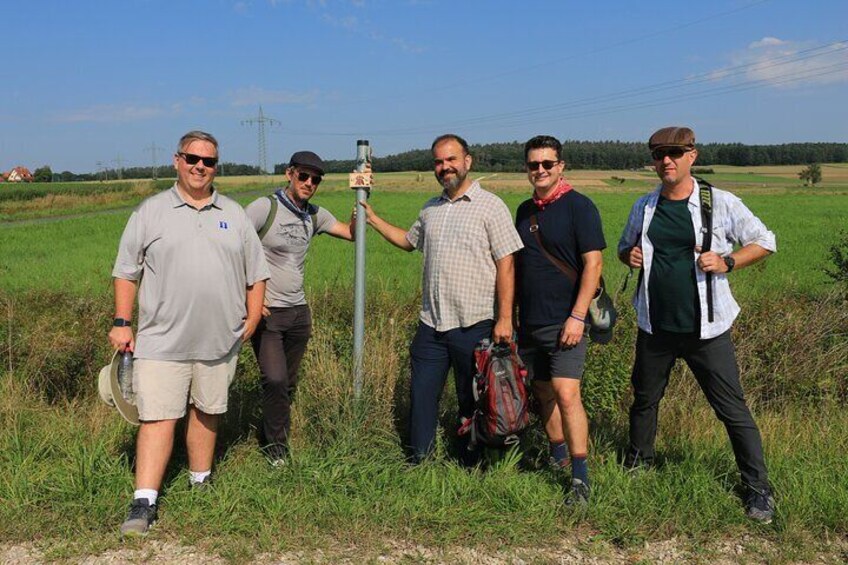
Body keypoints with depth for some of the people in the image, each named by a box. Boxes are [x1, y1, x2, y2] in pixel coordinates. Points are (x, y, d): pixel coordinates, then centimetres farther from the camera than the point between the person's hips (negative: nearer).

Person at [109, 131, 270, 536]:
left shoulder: (234, 215, 10)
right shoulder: (151, 212, 3)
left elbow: (256, 275, 13)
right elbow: (126, 271, 5)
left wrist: (250, 324, 6)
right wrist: (122, 323, -1)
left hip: (219, 340, 3)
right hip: (162, 340, -3)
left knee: (206, 411, 15)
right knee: (158, 417, -6)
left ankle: (201, 483, 31)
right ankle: (144, 503, -2)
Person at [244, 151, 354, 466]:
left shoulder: (314, 215, 9)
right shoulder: (264, 207, -10)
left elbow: (352, 233, 15)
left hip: (299, 311, 6)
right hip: (266, 311, -6)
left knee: (288, 384, 11)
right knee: (275, 380, -12)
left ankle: (272, 436, 29)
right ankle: (276, 447, 6)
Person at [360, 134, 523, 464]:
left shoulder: (491, 207, -7)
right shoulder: (430, 209, 12)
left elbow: (506, 265, -11)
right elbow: (408, 241, 30)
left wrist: (505, 318, -16)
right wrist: (372, 218, 23)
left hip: (474, 326, -5)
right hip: (431, 324, 5)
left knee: (473, 403, 9)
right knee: (421, 396, 10)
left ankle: (471, 467, 23)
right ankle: (418, 461, 25)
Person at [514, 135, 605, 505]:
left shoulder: (578, 206, -8)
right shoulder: (525, 210, 13)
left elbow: (593, 263, -12)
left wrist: (577, 316, -19)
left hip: (565, 321, -7)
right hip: (530, 322, 7)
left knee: (566, 395, -14)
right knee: (543, 392, 13)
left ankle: (580, 478, -6)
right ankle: (558, 458, 30)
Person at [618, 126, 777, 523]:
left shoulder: (721, 203, -7)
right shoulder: (644, 207, 5)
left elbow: (764, 241, 0)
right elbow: (624, 247, 20)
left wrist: (726, 262, -16)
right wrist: (629, 256, -3)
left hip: (706, 328, -4)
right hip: (655, 326, 4)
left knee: (732, 409, 0)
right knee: (644, 400, 19)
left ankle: (759, 489, 13)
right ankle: (638, 463, 41)